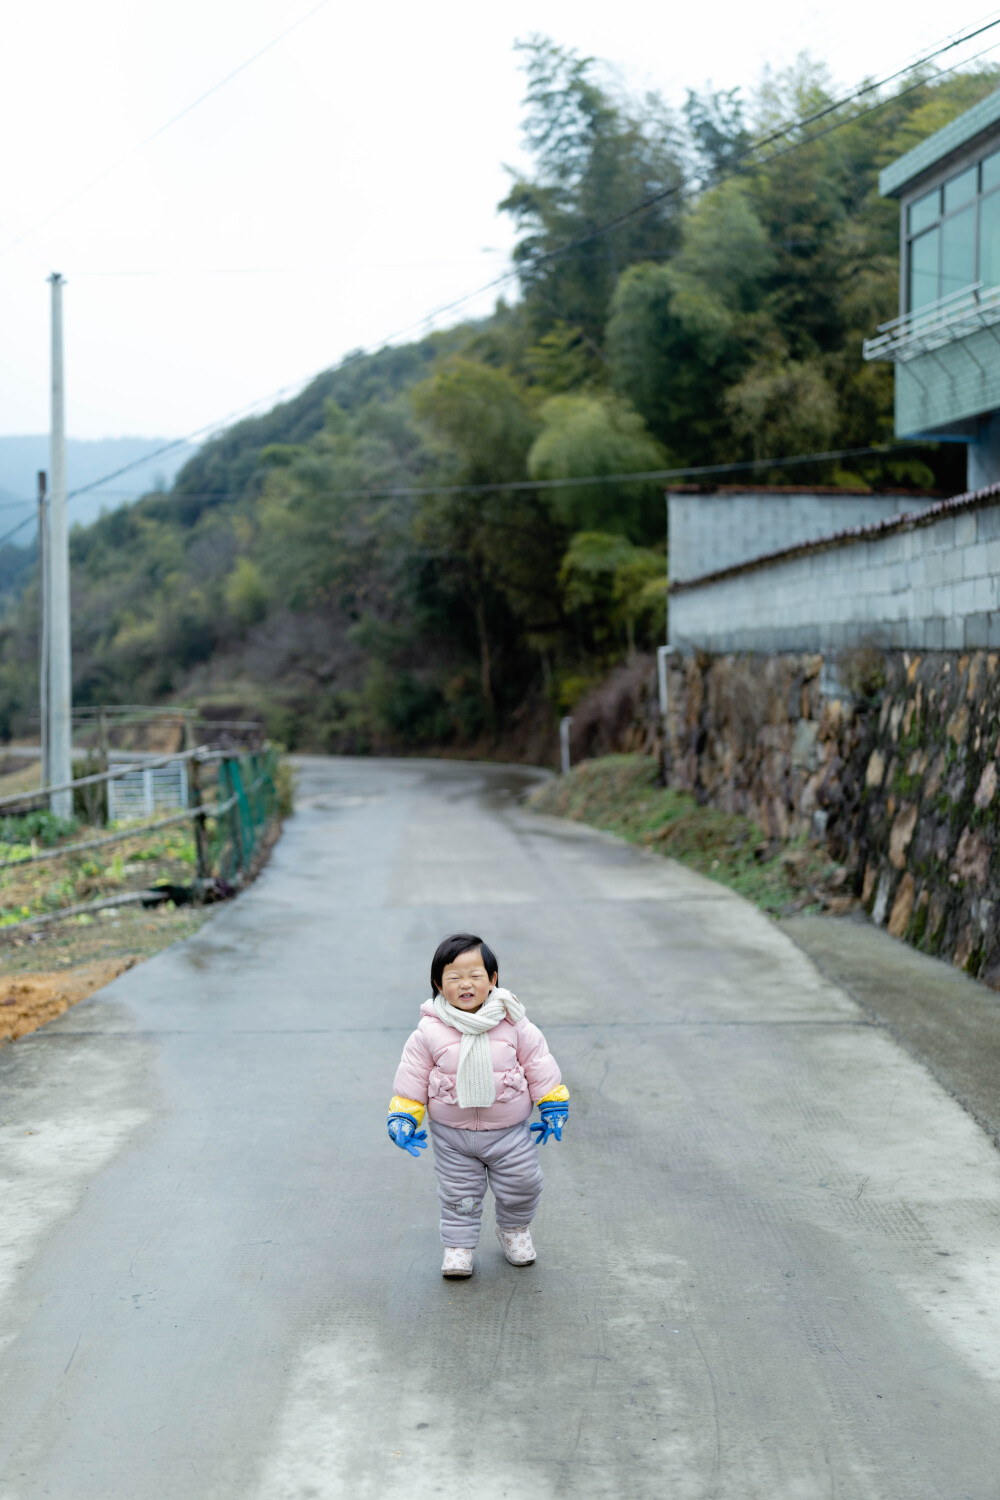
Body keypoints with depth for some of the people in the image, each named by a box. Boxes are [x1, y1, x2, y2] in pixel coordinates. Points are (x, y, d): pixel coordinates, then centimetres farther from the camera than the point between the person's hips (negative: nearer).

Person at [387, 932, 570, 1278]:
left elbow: (539, 1064, -1)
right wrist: (403, 1116, -4)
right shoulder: (429, 1032, -13)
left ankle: (514, 1229, 38)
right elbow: (412, 1075, -3)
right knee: (458, 1194, 11)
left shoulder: (513, 1025, -10)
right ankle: (458, 1244, 31)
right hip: (452, 1135, 0)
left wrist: (553, 1106, 1)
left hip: (509, 1131, 1)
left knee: (522, 1185, 10)